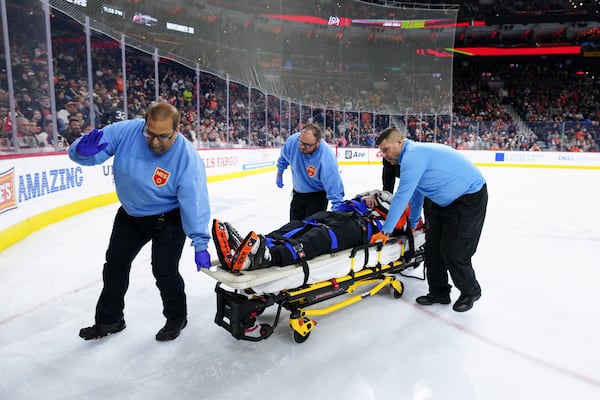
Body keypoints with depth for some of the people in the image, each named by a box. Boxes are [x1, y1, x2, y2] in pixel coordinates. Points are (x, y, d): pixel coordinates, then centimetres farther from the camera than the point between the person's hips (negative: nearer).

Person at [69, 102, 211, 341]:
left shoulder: (187, 159, -31)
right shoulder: (126, 131, -23)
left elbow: (194, 203, -29)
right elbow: (80, 155, -16)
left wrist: (200, 244, -29)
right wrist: (84, 150, -41)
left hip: (168, 220, -5)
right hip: (130, 214, 5)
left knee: (164, 272, -7)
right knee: (115, 263, 16)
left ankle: (176, 318, 25)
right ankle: (109, 320, 39)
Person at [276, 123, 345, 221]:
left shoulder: (327, 157, -36)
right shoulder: (292, 141, -23)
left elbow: (334, 186, -34)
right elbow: (284, 157, 1)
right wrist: (279, 174, 13)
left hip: (317, 195, -5)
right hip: (298, 193, 5)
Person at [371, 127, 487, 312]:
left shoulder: (413, 155, -24)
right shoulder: (415, 154, 8)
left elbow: (402, 196, -26)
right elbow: (416, 194, 20)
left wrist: (386, 230, -20)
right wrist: (413, 223, 30)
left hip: (470, 198, -10)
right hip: (446, 200, 10)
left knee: (454, 250, -7)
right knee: (433, 246, 8)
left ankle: (470, 292, 17)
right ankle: (439, 292, 21)